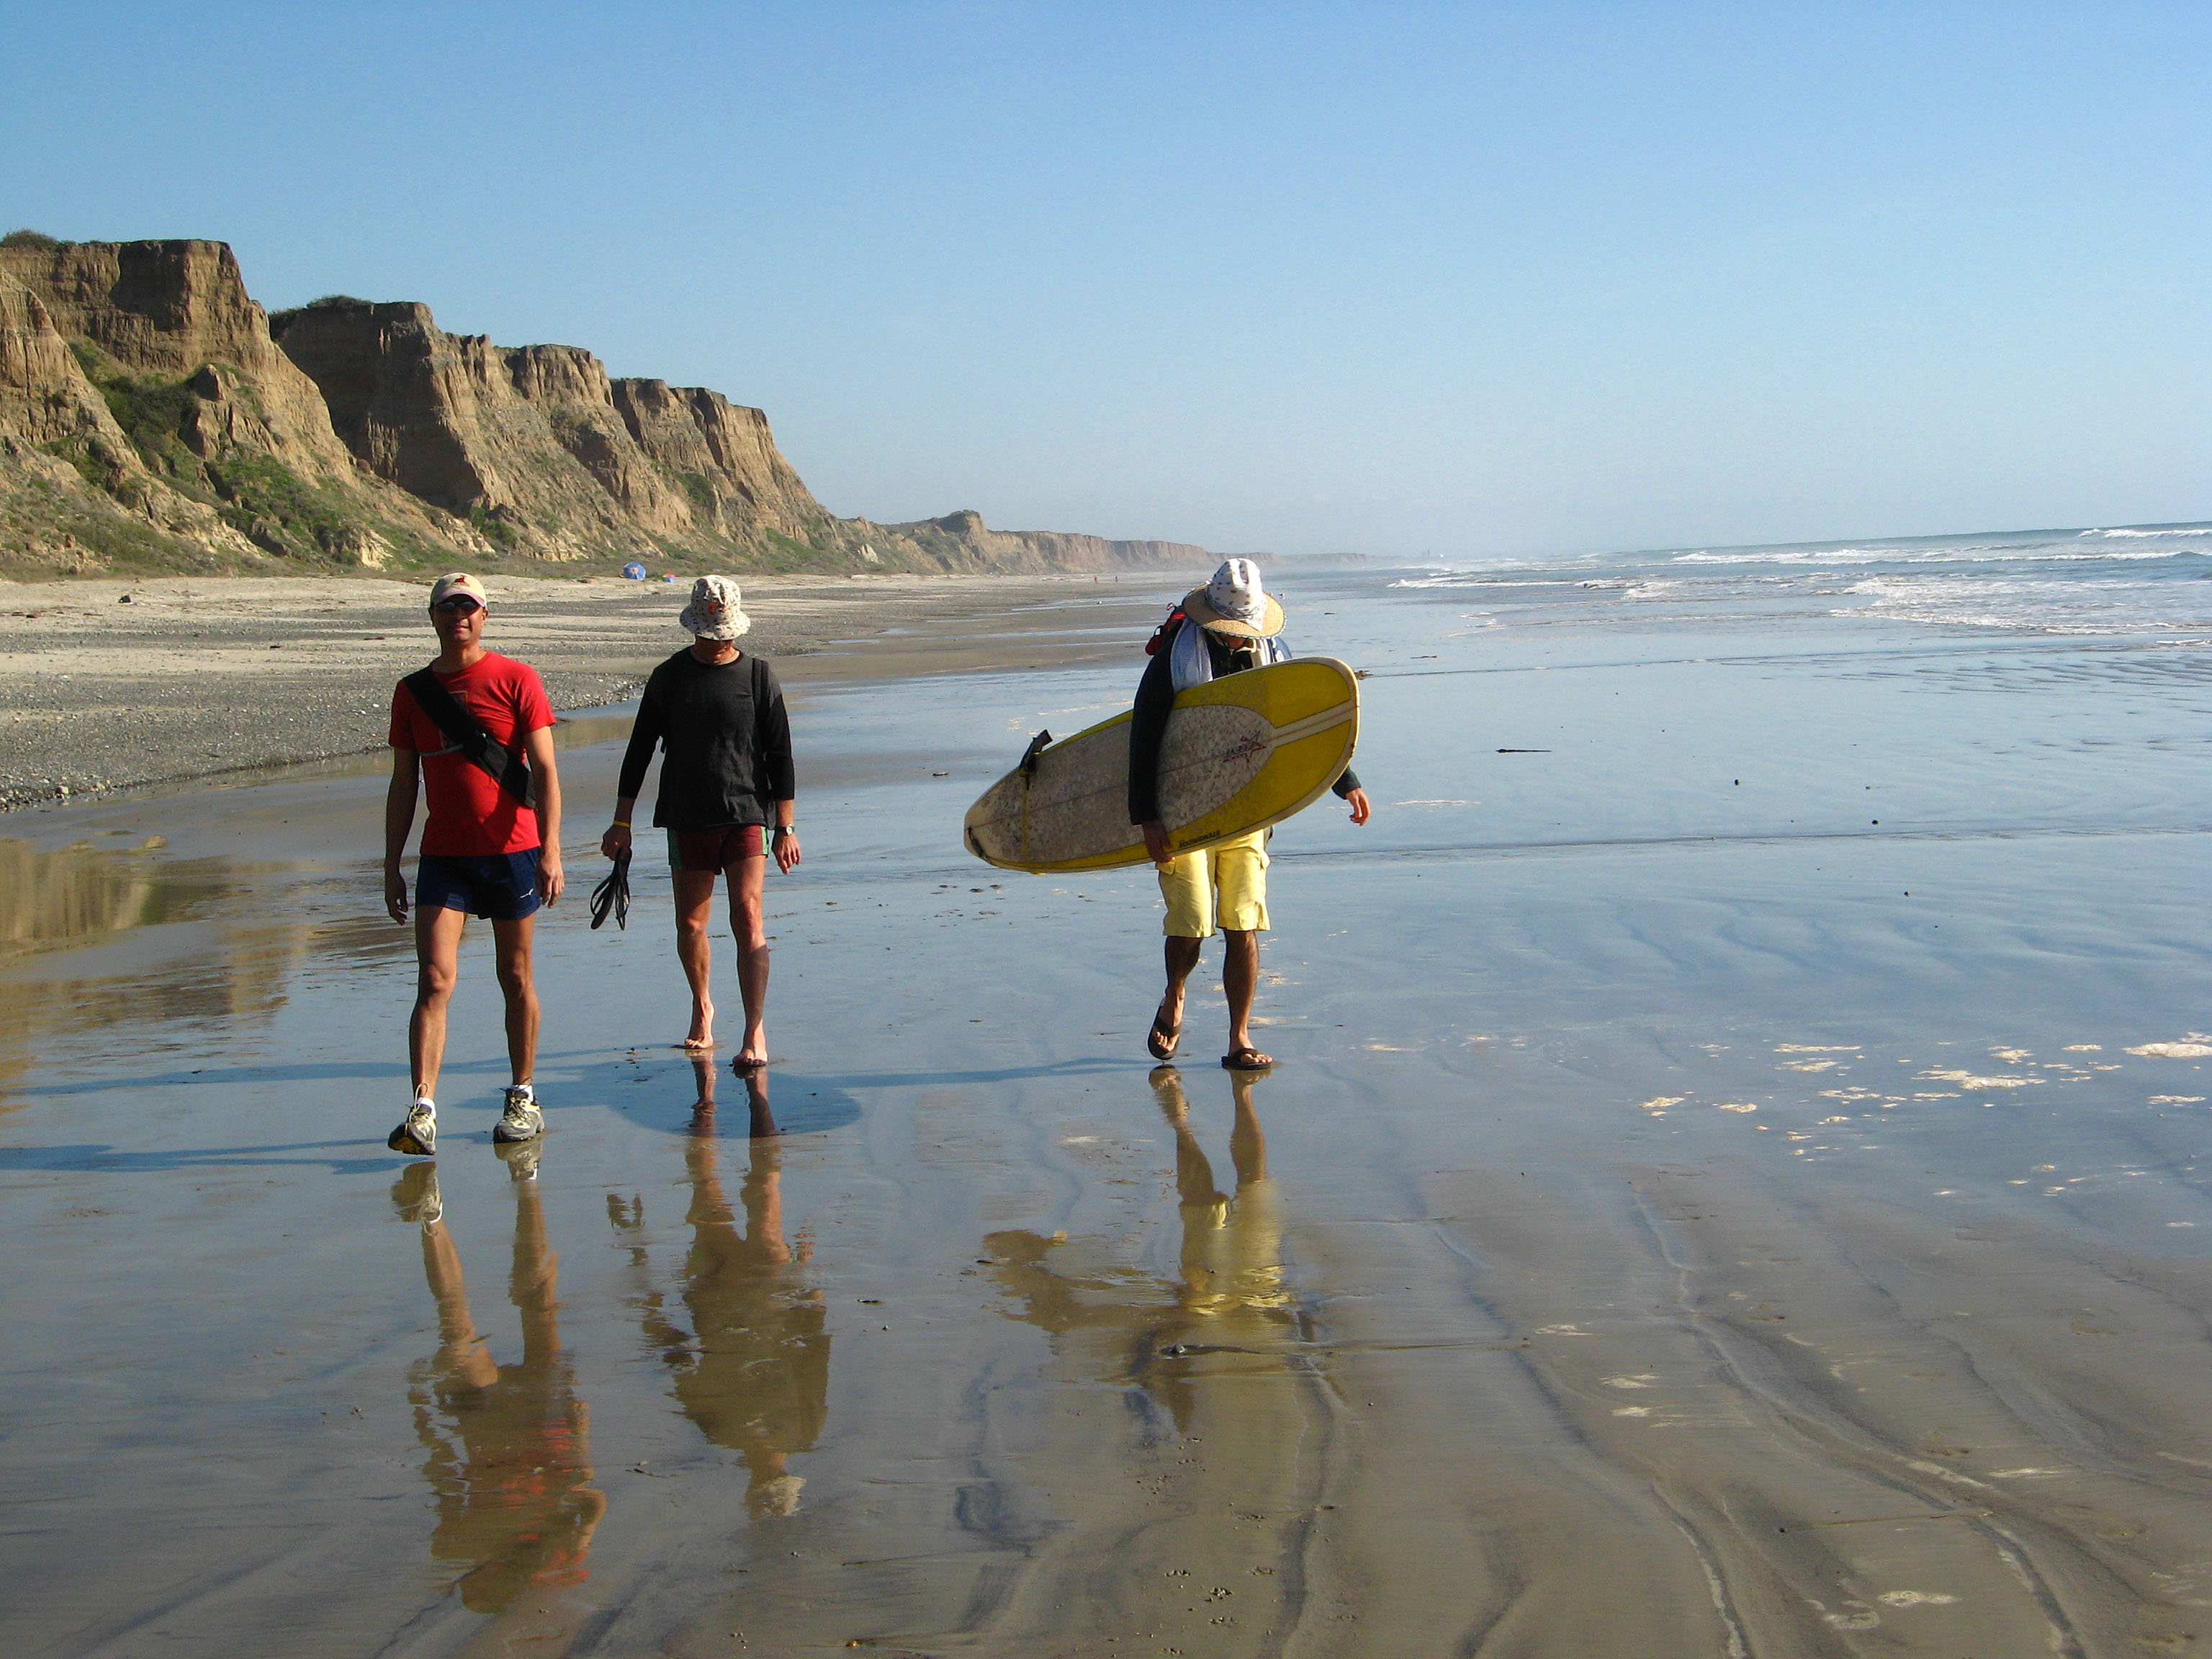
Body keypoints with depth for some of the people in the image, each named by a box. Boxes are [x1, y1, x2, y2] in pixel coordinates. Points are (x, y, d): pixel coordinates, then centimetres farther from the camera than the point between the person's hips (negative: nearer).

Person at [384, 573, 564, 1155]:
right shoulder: (413, 691, 9)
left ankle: (523, 1100, 21)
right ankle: (422, 1112, -13)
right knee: (434, 981, -9)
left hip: (512, 852, -2)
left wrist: (550, 851, -15)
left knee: (516, 980, 8)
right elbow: (403, 784, 13)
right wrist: (391, 865, 9)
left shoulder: (516, 680, -1)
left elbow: (544, 771, -5)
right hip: (443, 858, 2)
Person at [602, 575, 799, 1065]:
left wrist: (786, 827, -1)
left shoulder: (758, 676, 3)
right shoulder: (670, 677, 5)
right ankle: (702, 1007, 33)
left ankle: (755, 1032, -16)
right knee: (690, 924, 7)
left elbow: (779, 755, 4)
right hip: (688, 820, 2)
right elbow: (640, 750, 10)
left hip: (747, 816, -2)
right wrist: (621, 823, 7)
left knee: (748, 918, -14)